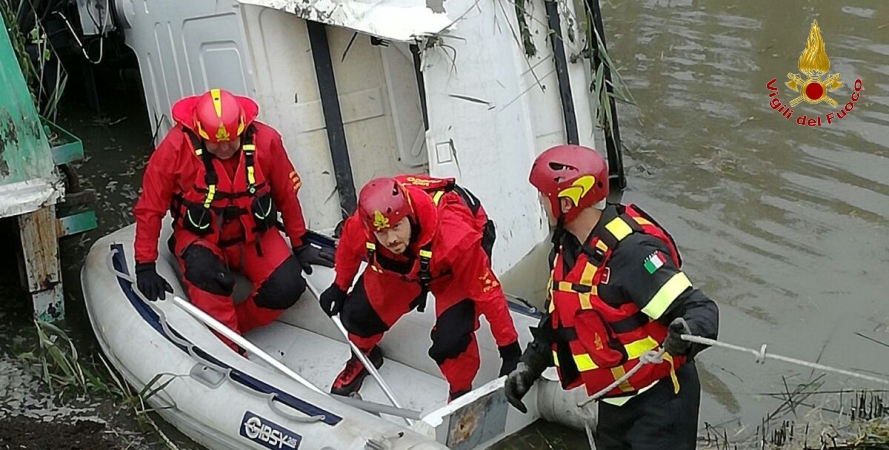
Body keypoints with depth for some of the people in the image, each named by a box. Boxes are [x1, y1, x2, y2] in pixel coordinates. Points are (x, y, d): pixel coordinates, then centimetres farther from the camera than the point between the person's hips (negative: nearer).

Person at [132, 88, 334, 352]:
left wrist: (301, 246, 6)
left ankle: (229, 326, -1)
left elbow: (287, 195, 0)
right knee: (204, 271, -36)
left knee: (288, 286, -21)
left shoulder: (266, 140, -15)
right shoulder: (175, 147, -19)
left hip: (254, 236, 2)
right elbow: (150, 208, -11)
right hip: (200, 237, -2)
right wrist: (145, 265, -12)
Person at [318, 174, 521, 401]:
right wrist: (339, 287, 13)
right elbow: (347, 248, -5)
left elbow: (487, 291, -34)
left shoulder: (455, 238, -46)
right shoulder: (359, 227, -33)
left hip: (454, 267, -4)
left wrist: (509, 348, -25)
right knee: (358, 311, 2)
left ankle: (460, 392, 9)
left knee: (450, 337, -23)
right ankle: (364, 356, 38)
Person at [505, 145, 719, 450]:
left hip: (658, 401, -9)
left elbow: (699, 309, -30)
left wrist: (687, 334, -50)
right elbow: (558, 319, 17)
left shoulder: (632, 251, -27)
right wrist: (530, 365, 12)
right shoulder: (568, 249, 3)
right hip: (613, 402, 9)